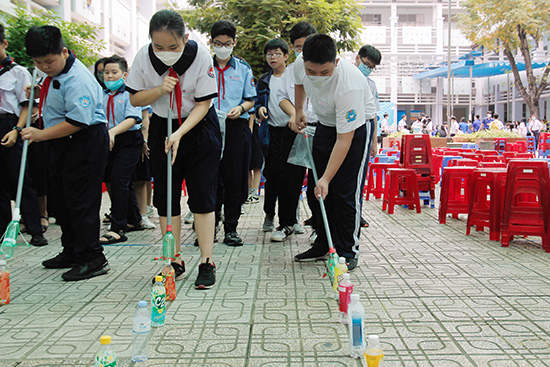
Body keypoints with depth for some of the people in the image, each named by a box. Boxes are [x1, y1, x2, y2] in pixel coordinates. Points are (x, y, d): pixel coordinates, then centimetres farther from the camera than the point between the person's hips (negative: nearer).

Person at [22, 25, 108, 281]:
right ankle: (71, 252, 30)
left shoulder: (77, 80, -23)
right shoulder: (53, 72, 8)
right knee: (61, 197, 17)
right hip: (62, 143, 11)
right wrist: (35, 96, 9)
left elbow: (78, 121, -29)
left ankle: (92, 259, 1)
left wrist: (42, 134, -25)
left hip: (86, 142, -11)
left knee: (81, 200, -8)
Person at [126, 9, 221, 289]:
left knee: (202, 195, -6)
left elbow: (203, 104, -16)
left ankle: (207, 263, 0)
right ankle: (175, 262, 12)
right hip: (162, 127, 3)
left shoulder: (200, 56, -20)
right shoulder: (144, 57, -13)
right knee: (166, 196, 3)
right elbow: (135, 99, -3)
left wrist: (179, 134, -28)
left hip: (199, 128, -3)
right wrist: (160, 90, -23)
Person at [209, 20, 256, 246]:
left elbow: (250, 99, 12)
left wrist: (240, 108, -9)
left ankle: (231, 228, 11)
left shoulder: (243, 69, 10)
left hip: (236, 127, 0)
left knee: (234, 179, 2)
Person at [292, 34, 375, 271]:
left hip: (355, 127, -6)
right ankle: (323, 246, 19)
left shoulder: (348, 86, -39)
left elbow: (344, 140, -37)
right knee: (319, 190, 8)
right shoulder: (300, 66, -20)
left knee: (346, 193, -11)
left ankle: (347, 252, 0)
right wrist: (298, 111, 14)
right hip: (325, 124, 7)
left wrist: (326, 178, -37)